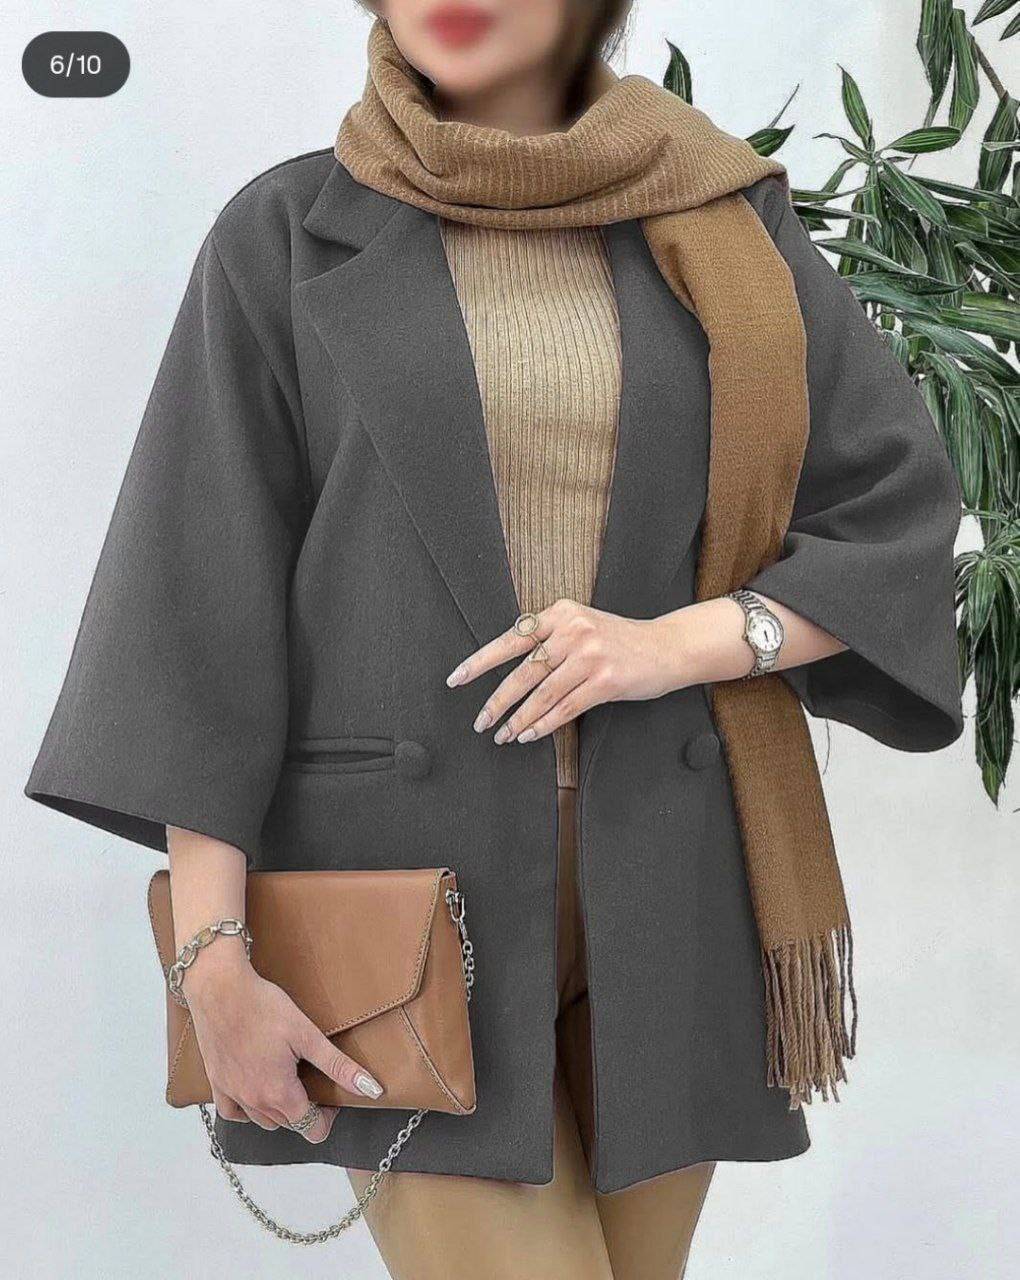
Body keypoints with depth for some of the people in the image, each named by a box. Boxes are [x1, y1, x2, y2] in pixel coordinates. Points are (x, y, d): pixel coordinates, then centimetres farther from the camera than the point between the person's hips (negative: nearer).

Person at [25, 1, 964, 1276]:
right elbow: (201, 596, -2)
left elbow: (898, 514, 7)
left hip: (659, 882, 2)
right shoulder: (287, 237, 2)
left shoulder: (723, 226, 7)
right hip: (410, 881, -2)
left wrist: (685, 641, -11)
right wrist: (213, 963, -9)